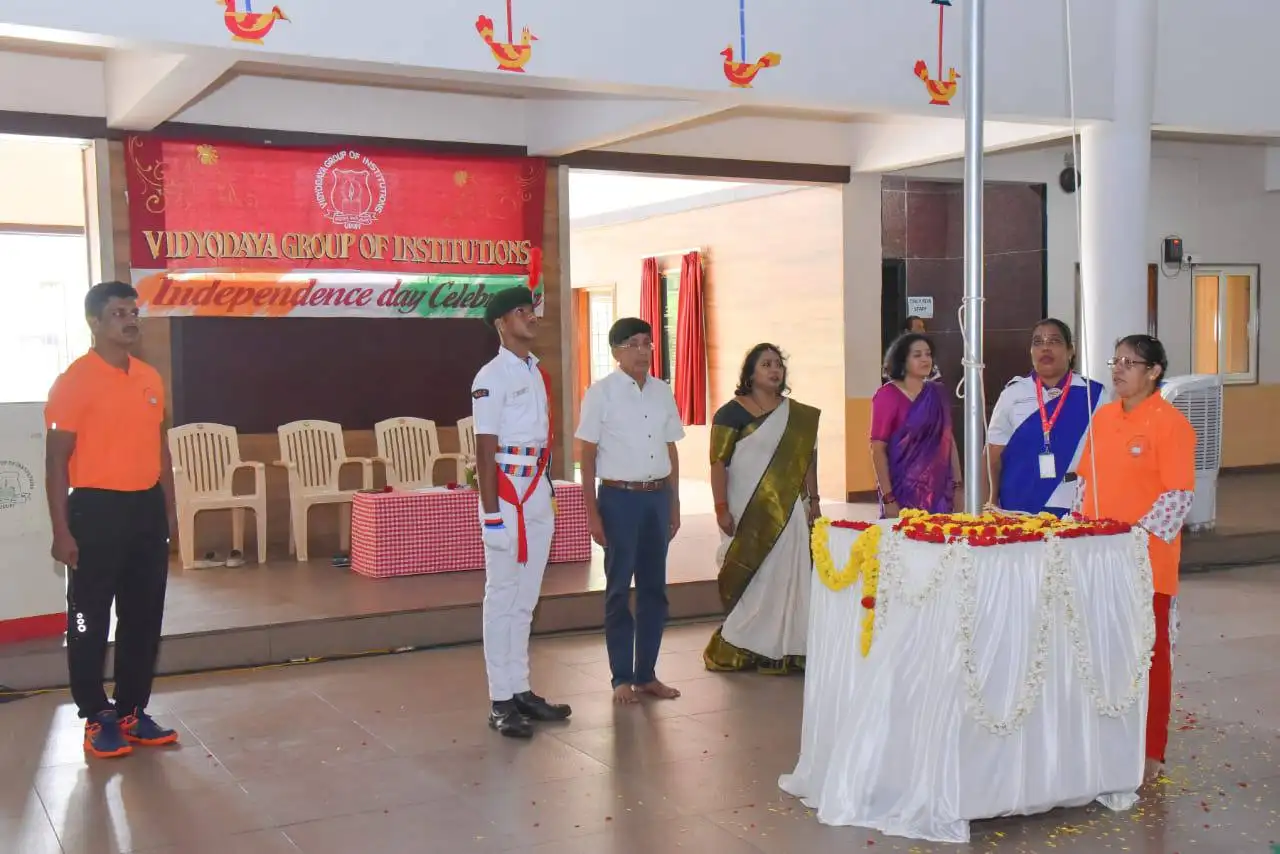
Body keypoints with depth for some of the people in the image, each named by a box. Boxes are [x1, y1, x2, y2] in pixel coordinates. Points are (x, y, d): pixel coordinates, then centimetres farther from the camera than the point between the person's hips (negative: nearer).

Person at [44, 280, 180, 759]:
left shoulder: (150, 378, 10)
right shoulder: (75, 381, -9)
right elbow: (57, 460, -9)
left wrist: (168, 510, 14)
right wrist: (62, 530, -12)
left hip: (146, 508, 6)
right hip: (98, 509, -6)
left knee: (144, 616, 12)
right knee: (90, 620, 4)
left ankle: (132, 712, 24)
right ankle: (97, 719, 15)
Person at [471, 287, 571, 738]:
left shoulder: (539, 372, 13)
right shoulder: (491, 377, -11)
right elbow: (485, 449, -14)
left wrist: (548, 491, 12)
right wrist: (491, 514, -18)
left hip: (539, 492, 8)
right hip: (507, 492, -8)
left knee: (526, 598, 13)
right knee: (502, 598, -1)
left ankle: (521, 690, 22)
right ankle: (501, 701, 5)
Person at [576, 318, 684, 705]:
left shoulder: (662, 392, 8)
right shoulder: (600, 393, -5)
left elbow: (671, 451, 13)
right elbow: (588, 456, -5)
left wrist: (674, 505, 11)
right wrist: (592, 512, -8)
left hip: (657, 496, 5)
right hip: (619, 498, -5)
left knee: (654, 588, 10)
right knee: (619, 589, 4)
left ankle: (647, 674, 22)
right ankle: (622, 678, 14)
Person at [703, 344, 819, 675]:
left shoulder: (798, 415, 11)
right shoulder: (732, 412, -5)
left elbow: (808, 459, 15)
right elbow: (718, 462, -9)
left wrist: (813, 500, 7)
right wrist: (721, 508, -15)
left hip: (789, 509, 5)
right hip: (749, 511, -5)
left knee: (788, 576, 4)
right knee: (750, 577, -1)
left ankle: (786, 648, 13)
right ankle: (741, 646, 11)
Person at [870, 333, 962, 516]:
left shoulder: (937, 394, 9)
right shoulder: (887, 396, -6)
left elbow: (948, 440, 14)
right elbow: (878, 449, -9)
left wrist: (958, 485, 9)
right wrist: (888, 498, -14)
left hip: (939, 493, 5)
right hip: (903, 494, -4)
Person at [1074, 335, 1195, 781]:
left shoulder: (1170, 423, -10)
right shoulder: (1103, 416, 9)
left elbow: (1180, 495, -14)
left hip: (1147, 560, -6)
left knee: (1149, 652, 4)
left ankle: (1150, 752, 15)